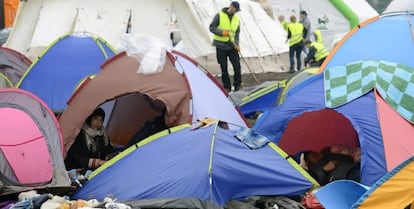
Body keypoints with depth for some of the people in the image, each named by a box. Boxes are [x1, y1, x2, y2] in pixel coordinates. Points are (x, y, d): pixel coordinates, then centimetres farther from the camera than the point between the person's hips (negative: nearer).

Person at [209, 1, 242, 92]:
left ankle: (237, 85, 8)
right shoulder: (219, 15, -4)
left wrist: (236, 43, -4)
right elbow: (212, 27, -6)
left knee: (237, 66, -6)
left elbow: (237, 33, 12)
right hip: (221, 45, -3)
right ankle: (227, 87, 12)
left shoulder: (237, 19, 9)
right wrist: (222, 32, -20)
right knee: (223, 67, 2)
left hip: (231, 46, 3)